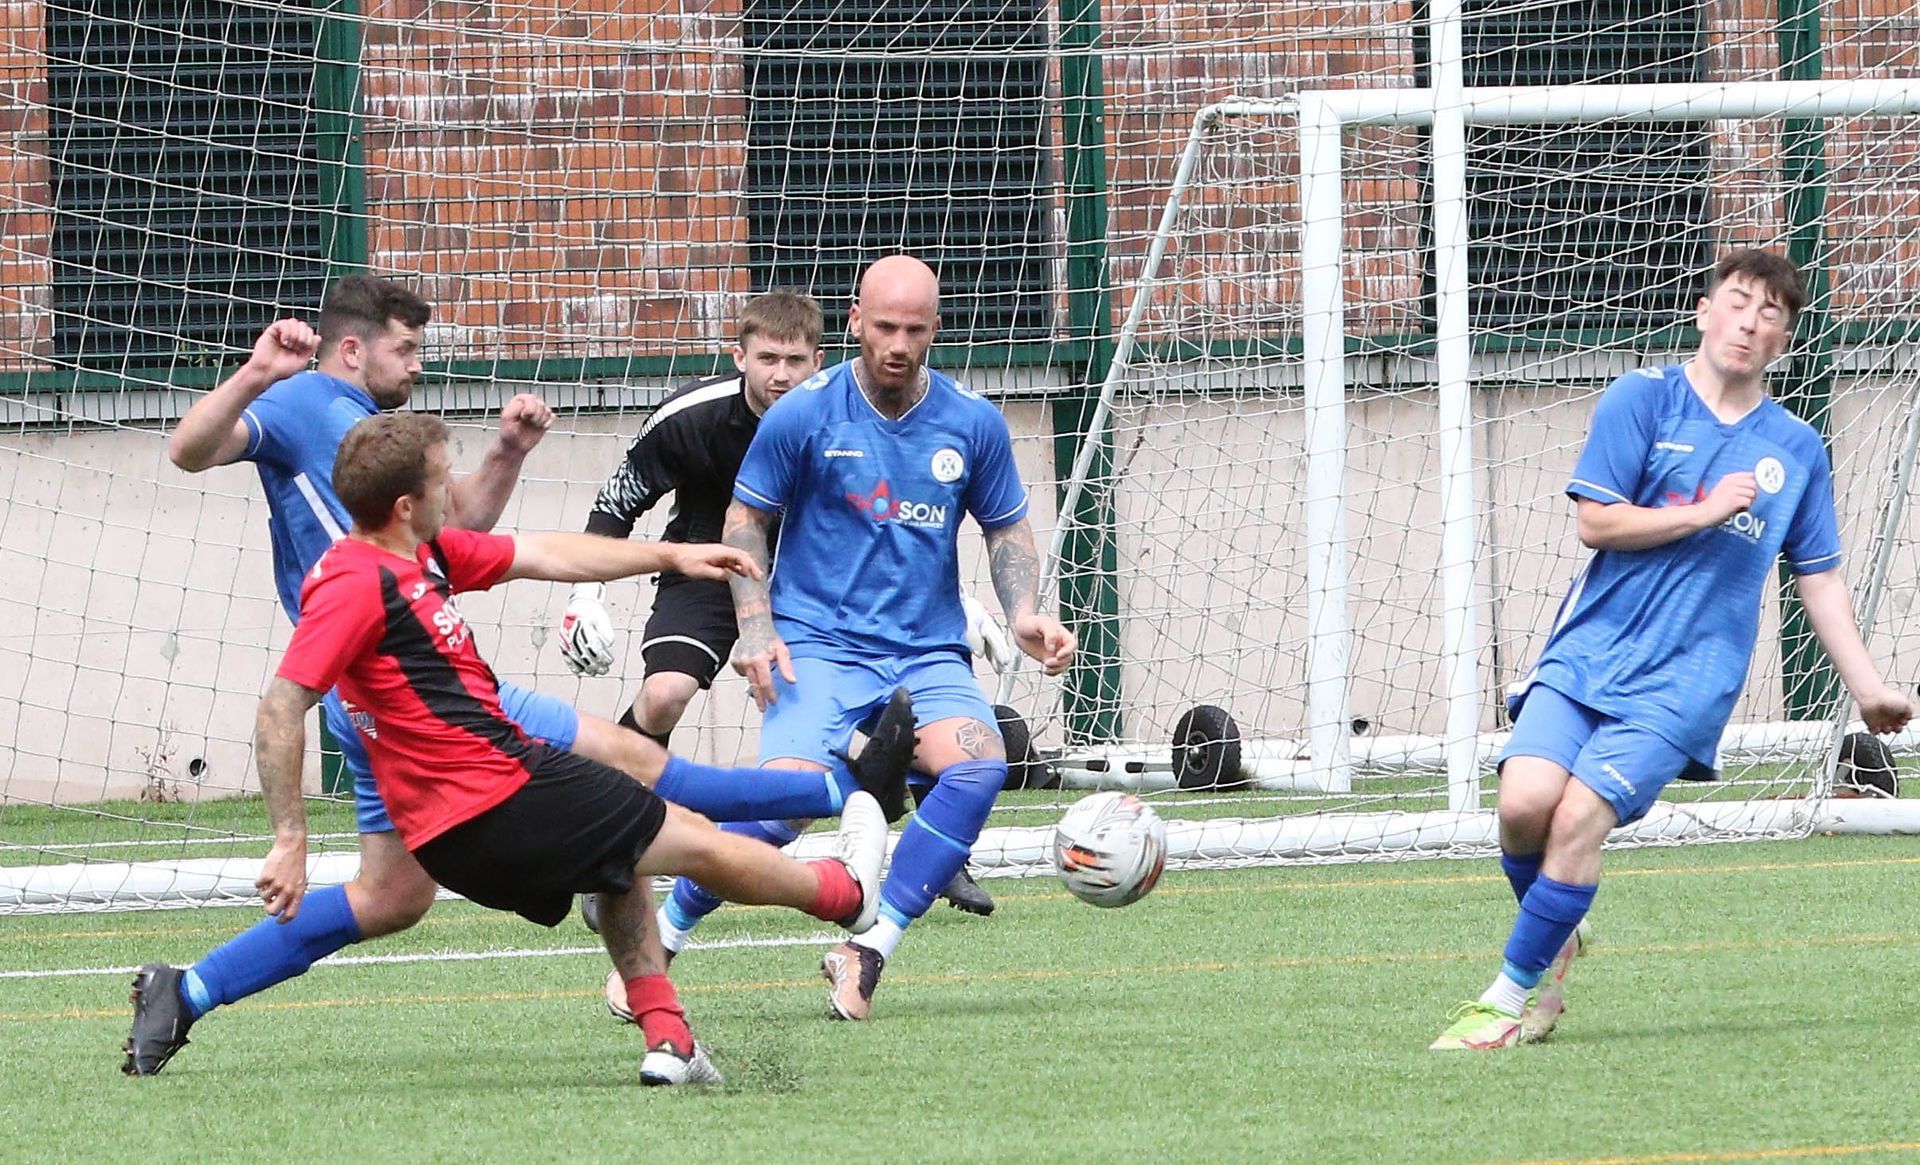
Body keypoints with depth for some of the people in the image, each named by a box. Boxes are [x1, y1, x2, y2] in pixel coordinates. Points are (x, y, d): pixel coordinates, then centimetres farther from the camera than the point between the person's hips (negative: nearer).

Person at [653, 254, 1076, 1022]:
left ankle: (869, 951, -20)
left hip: (928, 654, 3)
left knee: (978, 764, -27)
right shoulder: (803, 415, -4)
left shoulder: (973, 423, 4)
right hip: (819, 646, -3)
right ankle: (662, 935, 0)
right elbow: (745, 519, 5)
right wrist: (756, 628, -7)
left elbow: (1006, 527, 16)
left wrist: (1023, 612, -2)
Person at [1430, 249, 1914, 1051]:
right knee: (1524, 800, -19)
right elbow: (1595, 522, -3)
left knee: (1579, 817, -19)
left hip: (1682, 682, 0)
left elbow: (1819, 580, 19)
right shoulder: (1641, 400, 3)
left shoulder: (1796, 450, 12)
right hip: (1587, 651, 0)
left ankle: (1509, 999, -7)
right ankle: (1556, 938, 12)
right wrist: (1705, 511, -9)